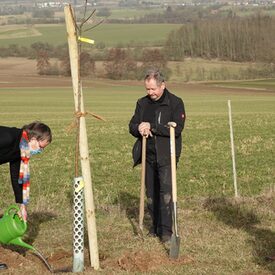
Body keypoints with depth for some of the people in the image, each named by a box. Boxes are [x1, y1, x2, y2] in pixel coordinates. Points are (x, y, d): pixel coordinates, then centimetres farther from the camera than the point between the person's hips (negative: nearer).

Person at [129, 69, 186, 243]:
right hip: (149, 155, 5)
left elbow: (177, 129, -16)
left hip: (167, 155, -5)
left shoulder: (176, 103, -6)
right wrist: (139, 129, -15)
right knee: (151, 193, 10)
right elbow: (132, 126, 10)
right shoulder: (142, 103, 10)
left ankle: (166, 230, -11)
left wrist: (152, 127, -22)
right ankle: (156, 226, 22)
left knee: (166, 191, -14)